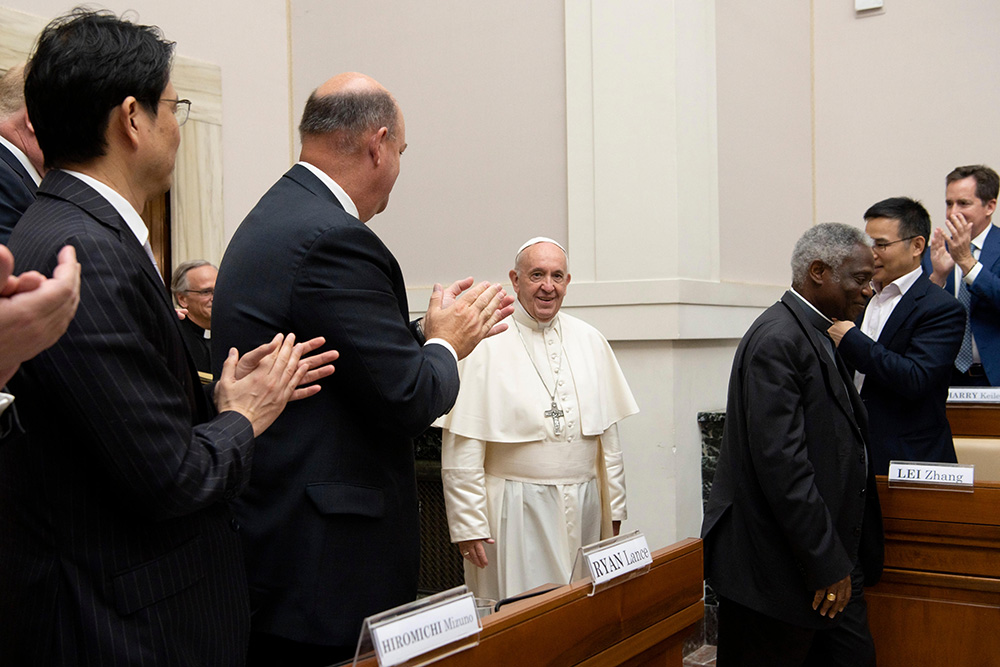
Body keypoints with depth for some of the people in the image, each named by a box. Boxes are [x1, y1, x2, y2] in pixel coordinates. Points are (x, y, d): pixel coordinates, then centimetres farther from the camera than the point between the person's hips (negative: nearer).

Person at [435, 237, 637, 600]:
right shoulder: (486, 343, -7)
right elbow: (461, 448, -9)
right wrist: (468, 524, -12)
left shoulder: (590, 341, 9)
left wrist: (613, 508, 10)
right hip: (515, 511, -4)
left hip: (584, 507, 5)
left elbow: (609, 433, 12)